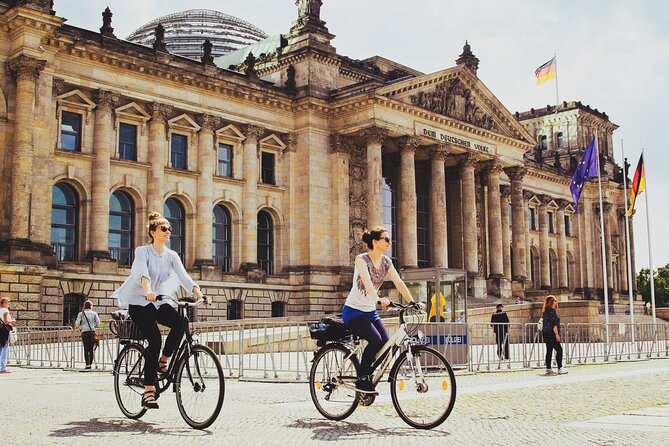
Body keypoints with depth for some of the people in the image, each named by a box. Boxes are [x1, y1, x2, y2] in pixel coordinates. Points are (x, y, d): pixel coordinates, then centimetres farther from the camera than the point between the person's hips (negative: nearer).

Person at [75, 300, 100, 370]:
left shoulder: (81, 314, 7)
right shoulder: (94, 313, 7)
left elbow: (77, 324, -1)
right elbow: (98, 324, 3)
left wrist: (80, 327, 19)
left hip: (84, 332, 0)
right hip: (92, 332, 0)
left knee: (86, 348, -2)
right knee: (91, 348, 8)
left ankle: (87, 364, -10)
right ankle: (90, 364, 8)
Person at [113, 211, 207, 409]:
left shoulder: (171, 255, 4)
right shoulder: (142, 251, -9)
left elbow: (184, 277, -11)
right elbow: (142, 272, -30)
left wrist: (199, 294, -29)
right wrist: (148, 291, -50)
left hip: (159, 302, 5)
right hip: (139, 302, -4)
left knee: (179, 322, -26)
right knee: (154, 338, -23)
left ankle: (163, 362, -4)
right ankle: (148, 392, -19)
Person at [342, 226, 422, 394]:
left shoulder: (386, 262, 3)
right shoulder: (362, 259, -17)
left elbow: (399, 283, -5)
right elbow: (367, 282, -33)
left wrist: (412, 302, -18)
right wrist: (378, 300, -49)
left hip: (370, 311, 7)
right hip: (353, 311, -7)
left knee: (386, 342, -11)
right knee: (375, 340, -26)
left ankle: (368, 378, 7)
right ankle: (362, 380, -11)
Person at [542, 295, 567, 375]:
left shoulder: (546, 311, 16)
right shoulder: (552, 311, -13)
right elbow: (554, 324, -18)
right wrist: (557, 334, -19)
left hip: (546, 333, 9)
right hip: (551, 333, -9)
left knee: (549, 351, 9)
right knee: (559, 349, -6)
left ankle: (548, 369, 10)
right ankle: (560, 368, -7)